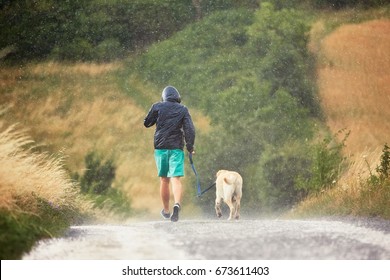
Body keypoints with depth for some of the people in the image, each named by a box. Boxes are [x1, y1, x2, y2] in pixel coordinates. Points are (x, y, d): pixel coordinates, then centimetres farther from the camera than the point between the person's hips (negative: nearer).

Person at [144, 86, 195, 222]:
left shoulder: (157, 107, 3)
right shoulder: (183, 109, 4)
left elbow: (147, 123, 12)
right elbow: (190, 129, -4)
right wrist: (190, 147, 2)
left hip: (160, 147, 1)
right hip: (177, 148, -1)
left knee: (164, 180, 13)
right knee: (176, 179, -8)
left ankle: (166, 210, 24)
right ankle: (177, 204, -33)